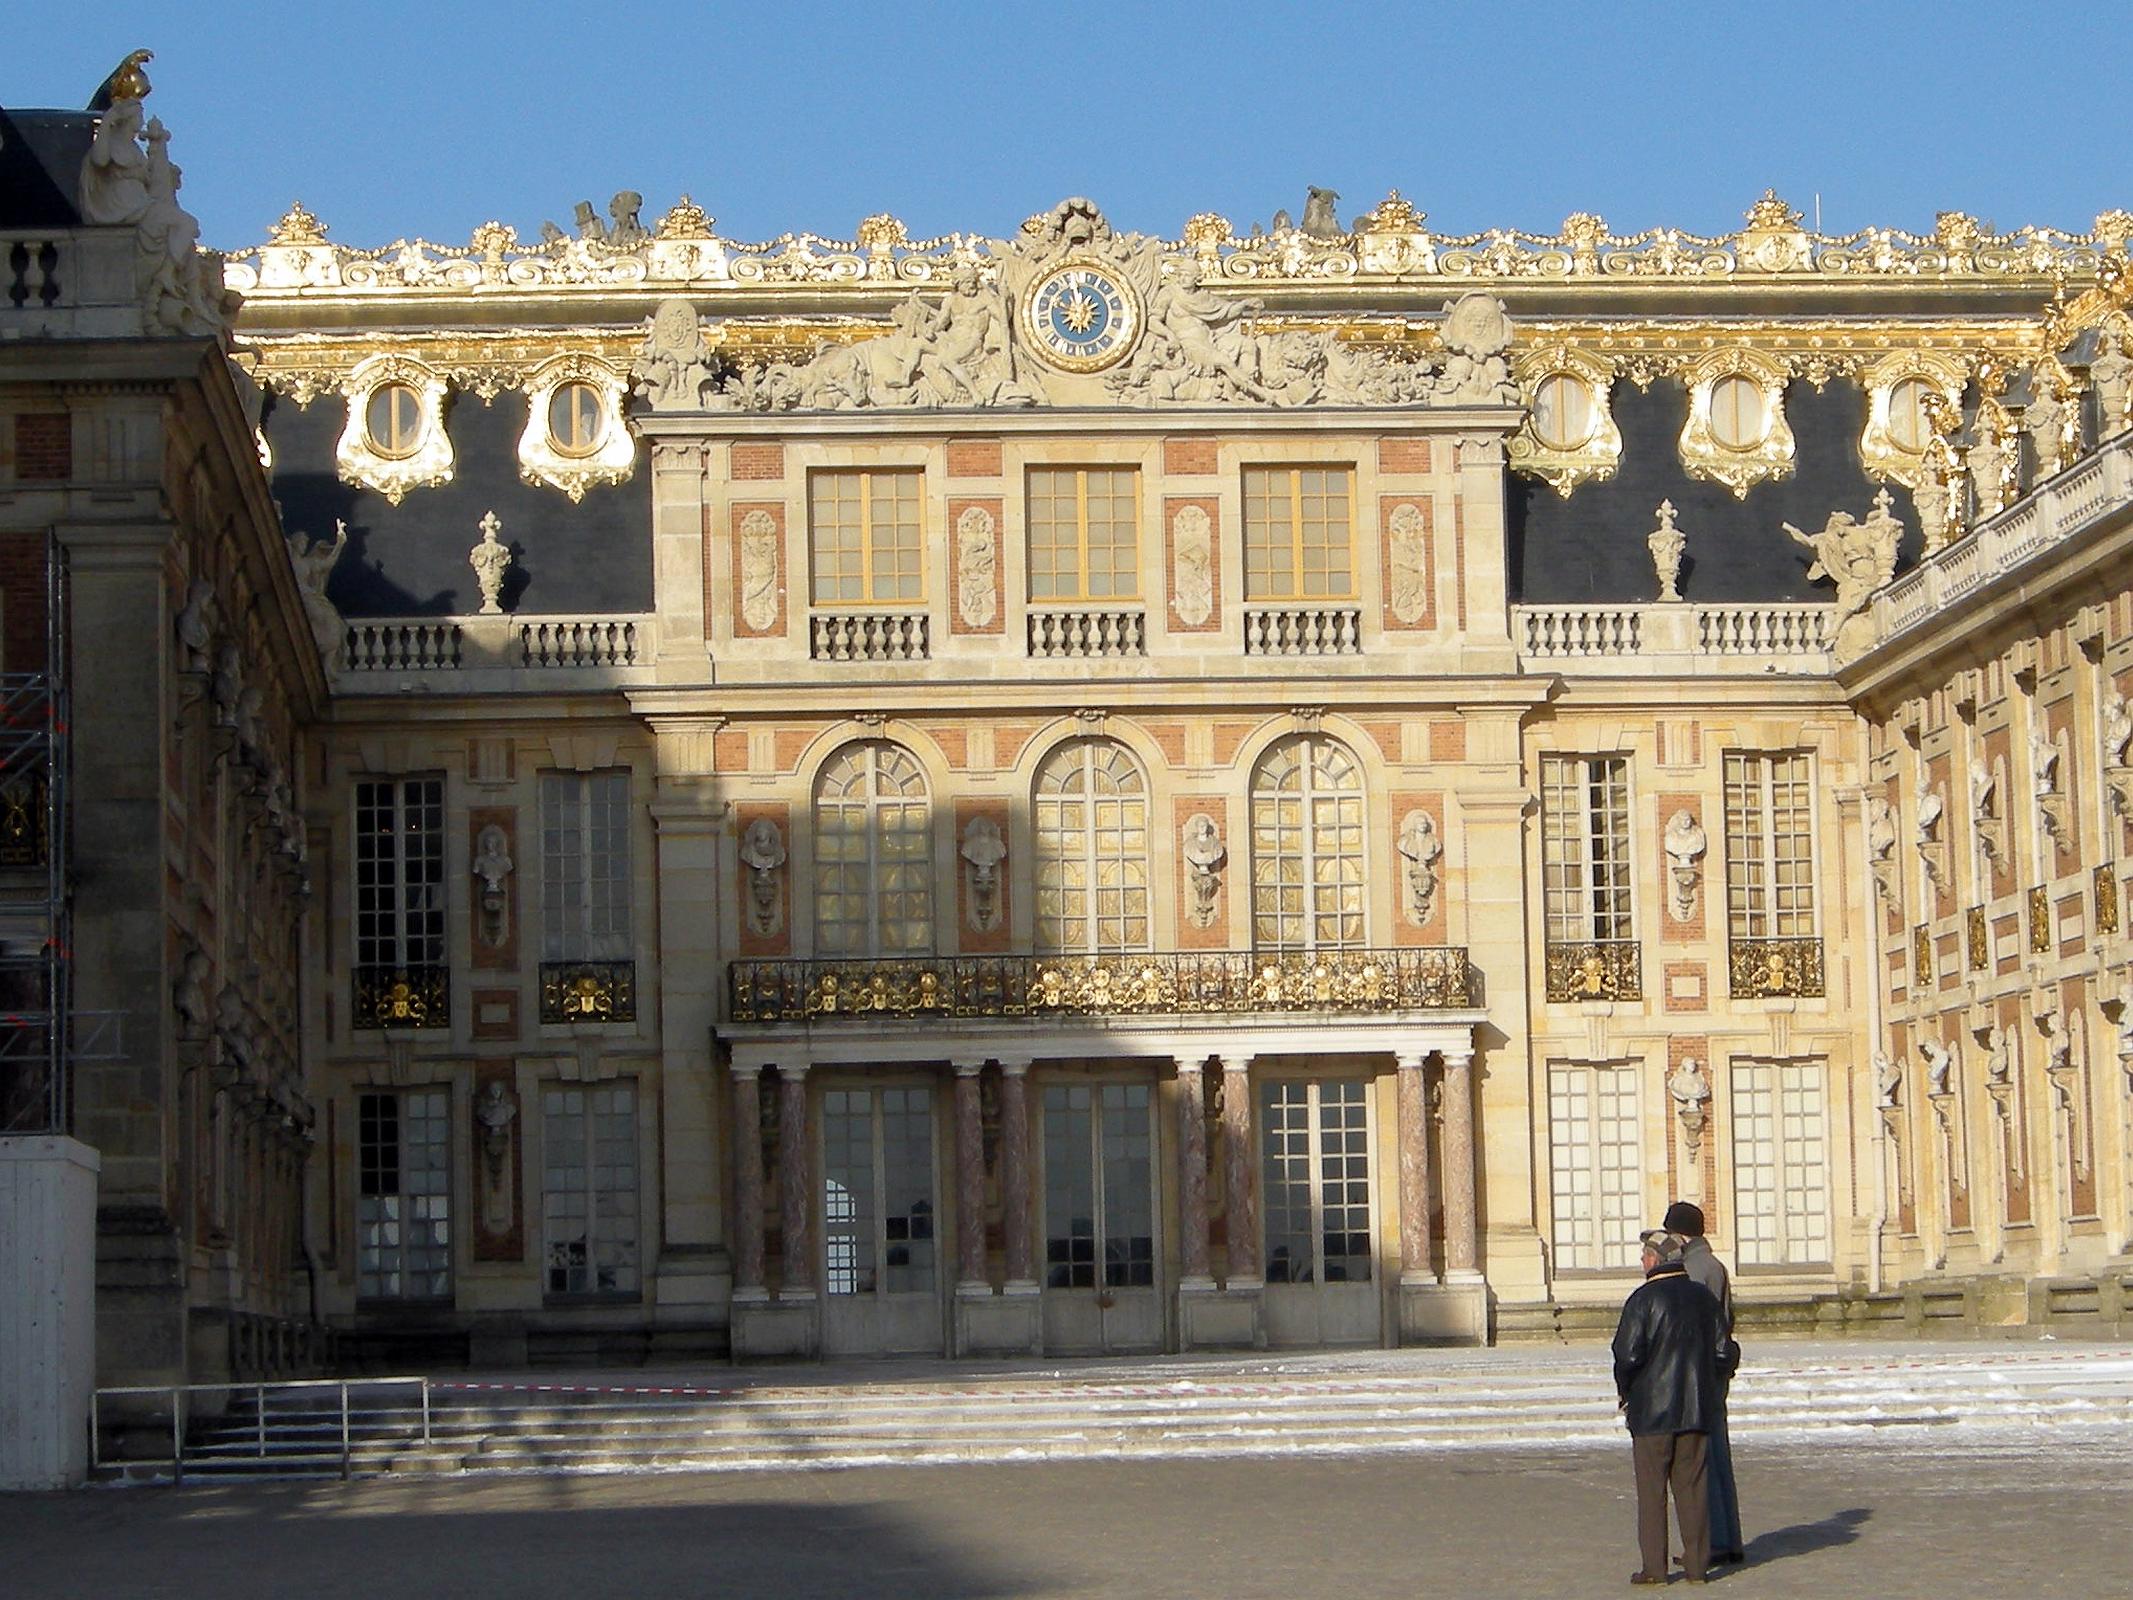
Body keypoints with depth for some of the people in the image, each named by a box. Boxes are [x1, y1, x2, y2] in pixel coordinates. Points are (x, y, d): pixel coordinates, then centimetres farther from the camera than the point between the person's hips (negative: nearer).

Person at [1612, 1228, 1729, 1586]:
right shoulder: (1702, 1297, 7)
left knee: (1652, 1488, 0)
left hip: (1652, 1409, -5)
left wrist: (1625, 1393, 1)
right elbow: (1720, 1347, 10)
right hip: (1696, 1409, 5)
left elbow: (1628, 1354, -15)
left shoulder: (1644, 1299, -11)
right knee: (1691, 1488, 9)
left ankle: (1654, 1567, -1)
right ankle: (1696, 1564, 8)